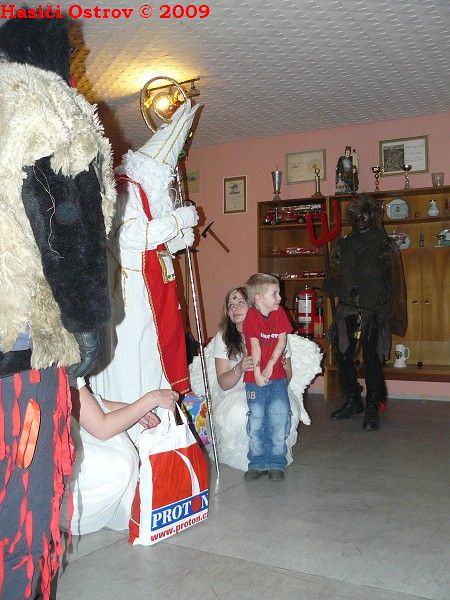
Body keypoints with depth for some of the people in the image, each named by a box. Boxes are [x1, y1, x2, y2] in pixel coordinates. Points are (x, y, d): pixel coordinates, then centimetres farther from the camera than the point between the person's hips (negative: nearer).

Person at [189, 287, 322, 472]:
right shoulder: (222, 337, -3)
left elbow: (287, 375, 2)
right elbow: (223, 383, -5)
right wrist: (239, 369, -27)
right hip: (237, 394, 0)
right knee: (237, 415, -35)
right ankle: (249, 458, -4)